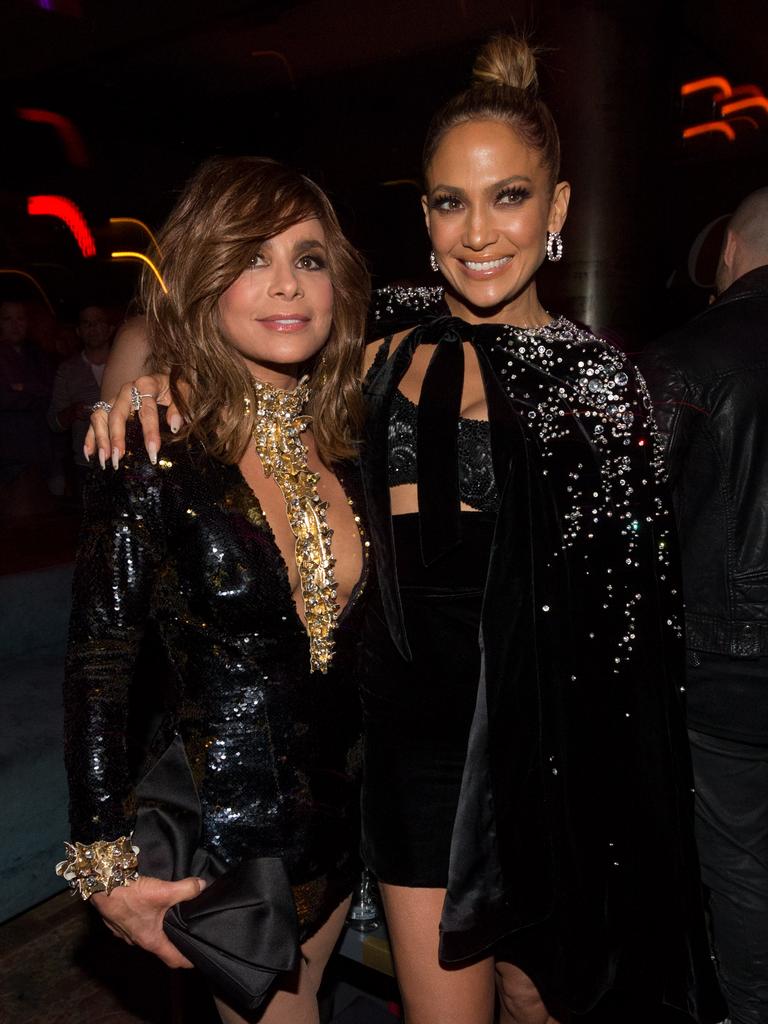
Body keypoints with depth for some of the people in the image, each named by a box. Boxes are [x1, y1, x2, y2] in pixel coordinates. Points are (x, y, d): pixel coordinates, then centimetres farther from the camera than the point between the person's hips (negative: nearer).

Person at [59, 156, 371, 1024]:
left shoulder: (347, 443, -4)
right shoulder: (154, 458, -20)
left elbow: (351, 637, 5)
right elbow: (97, 664, -16)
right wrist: (105, 861, -14)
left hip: (338, 812, 5)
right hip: (223, 832, -5)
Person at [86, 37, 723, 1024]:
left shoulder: (598, 379, -2)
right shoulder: (387, 337, -2)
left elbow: (633, 603, 1)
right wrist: (147, 374, -10)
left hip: (551, 732, 0)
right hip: (419, 722, 0)